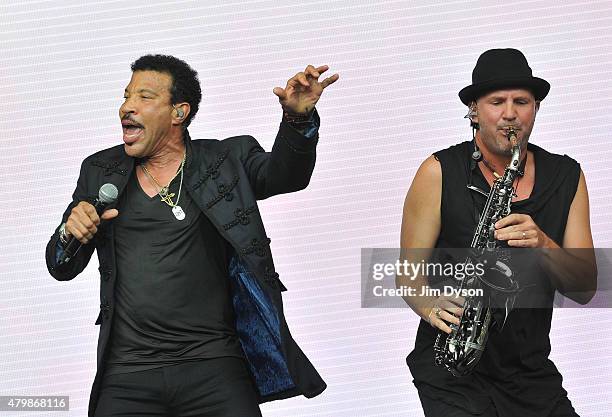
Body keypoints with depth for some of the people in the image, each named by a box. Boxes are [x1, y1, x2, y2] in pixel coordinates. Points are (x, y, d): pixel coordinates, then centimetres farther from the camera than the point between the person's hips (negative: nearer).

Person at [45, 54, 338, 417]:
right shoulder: (99, 172, 13)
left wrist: (298, 117, -30)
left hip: (214, 365, -2)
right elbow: (61, 268, 15)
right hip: (127, 375, 2)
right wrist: (70, 233, -8)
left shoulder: (226, 160, 7)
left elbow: (284, 172, -11)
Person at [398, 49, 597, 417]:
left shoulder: (567, 177, 5)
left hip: (531, 371, 3)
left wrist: (542, 245, -18)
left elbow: (585, 290, 0)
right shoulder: (440, 172, -4)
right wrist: (432, 307, -23)